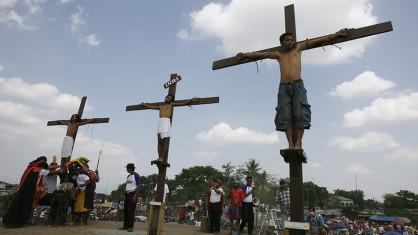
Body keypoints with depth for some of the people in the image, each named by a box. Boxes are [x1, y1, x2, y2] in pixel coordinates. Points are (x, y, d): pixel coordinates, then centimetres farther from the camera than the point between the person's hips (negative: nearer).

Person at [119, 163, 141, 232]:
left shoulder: (136, 175, -10)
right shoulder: (128, 176, 15)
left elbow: (138, 186, -13)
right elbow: (126, 185, 17)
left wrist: (135, 196, -19)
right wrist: (124, 195, 13)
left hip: (133, 194, -8)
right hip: (127, 194, 8)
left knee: (131, 210, -7)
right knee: (125, 210, 8)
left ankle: (131, 226, 0)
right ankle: (125, 225, 17)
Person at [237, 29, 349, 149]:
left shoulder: (298, 48, 21)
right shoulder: (278, 54, 22)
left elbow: (318, 41, 20)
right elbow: (261, 54, 27)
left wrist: (337, 34, 21)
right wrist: (246, 55, 29)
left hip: (298, 85, -1)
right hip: (283, 87, 1)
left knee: (300, 113, -16)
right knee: (285, 115, -12)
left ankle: (298, 143, -18)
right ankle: (291, 144, -14)